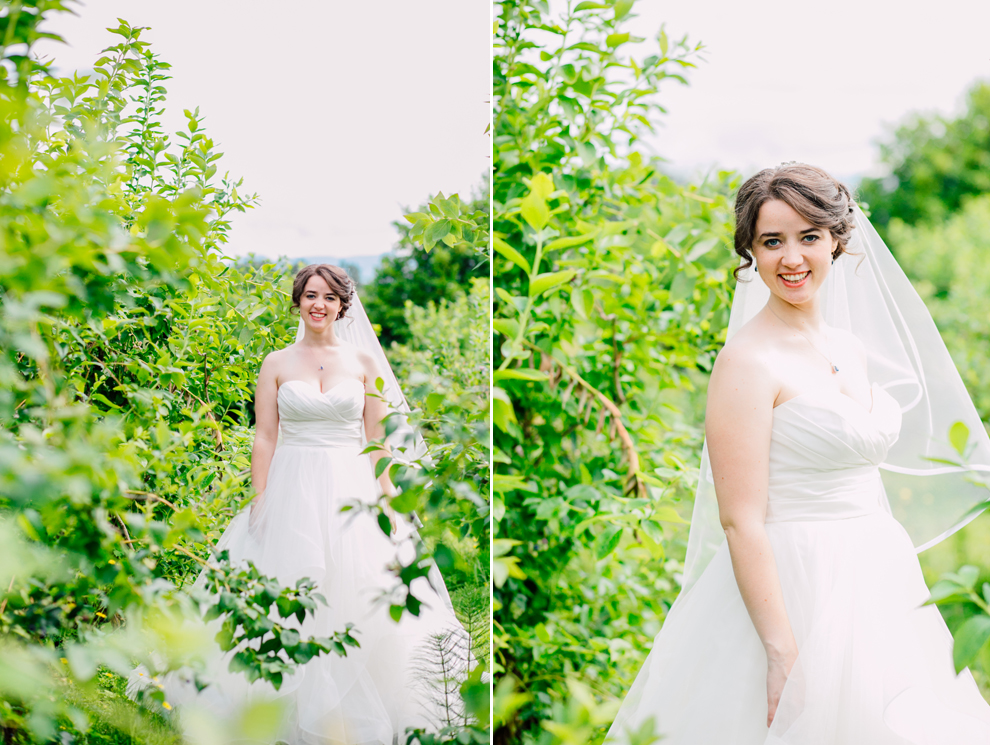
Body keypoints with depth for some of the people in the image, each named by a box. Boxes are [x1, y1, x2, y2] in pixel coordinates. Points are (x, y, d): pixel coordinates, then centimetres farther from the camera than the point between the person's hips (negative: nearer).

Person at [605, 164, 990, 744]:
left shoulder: (851, 349, 8)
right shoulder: (748, 359, -16)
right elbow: (740, 521, -20)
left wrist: (903, 589, 15)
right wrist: (782, 655, -22)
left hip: (878, 582, 8)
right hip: (794, 592, -8)